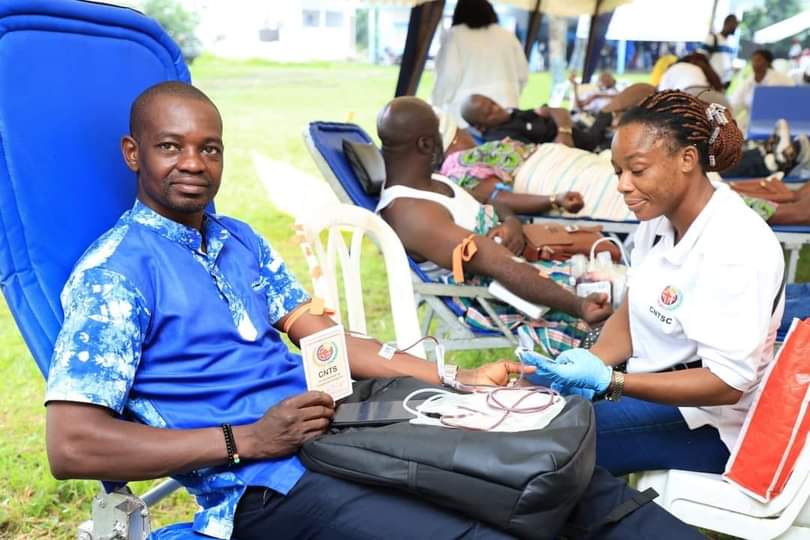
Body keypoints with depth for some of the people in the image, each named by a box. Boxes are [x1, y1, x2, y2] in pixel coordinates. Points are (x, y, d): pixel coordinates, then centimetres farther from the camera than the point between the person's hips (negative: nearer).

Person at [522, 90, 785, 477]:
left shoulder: (736, 249, -25)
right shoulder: (659, 217, 0)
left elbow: (727, 383, -25)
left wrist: (608, 381, -33)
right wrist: (591, 359, -14)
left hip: (707, 423, -8)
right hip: (652, 387, 8)